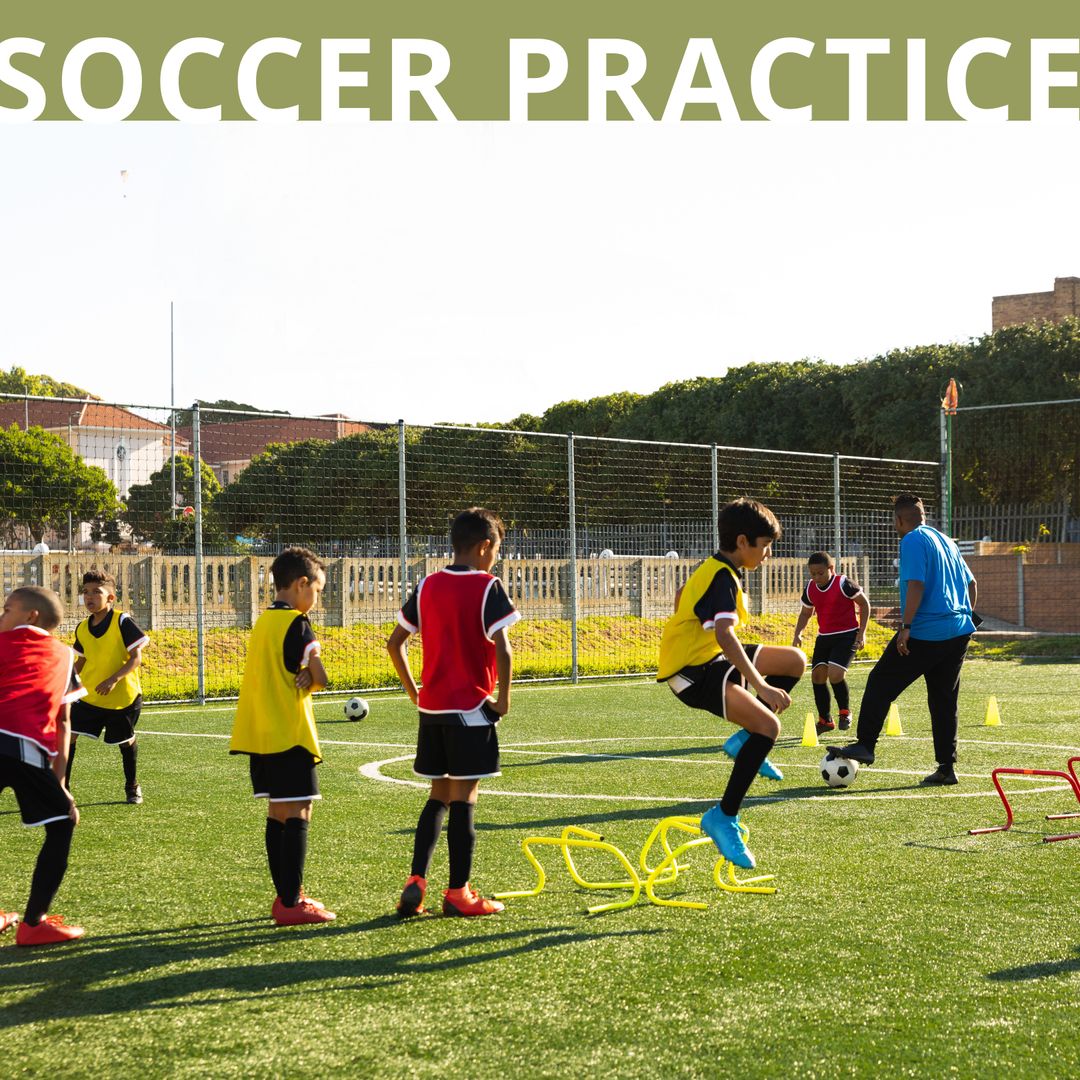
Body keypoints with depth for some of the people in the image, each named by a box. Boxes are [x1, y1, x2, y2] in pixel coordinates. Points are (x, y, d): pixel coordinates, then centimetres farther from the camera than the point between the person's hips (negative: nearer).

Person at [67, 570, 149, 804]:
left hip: (123, 696, -3)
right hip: (89, 695, 4)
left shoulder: (122, 622, -14)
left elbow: (136, 656, -16)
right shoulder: (82, 629, 1)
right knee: (69, 734, -10)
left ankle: (132, 786, 35)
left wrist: (113, 679, -26)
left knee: (126, 740, 12)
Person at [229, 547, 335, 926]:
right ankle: (291, 904, -8)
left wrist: (299, 678, -5)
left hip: (260, 735, 9)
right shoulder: (297, 624, -11)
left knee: (278, 813, 13)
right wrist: (308, 679, 5)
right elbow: (320, 678, -13)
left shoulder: (263, 621, 14)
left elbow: (273, 674, 11)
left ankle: (287, 896, 20)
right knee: (298, 813, -7)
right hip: (290, 735, -9)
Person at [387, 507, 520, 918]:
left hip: (431, 708, 5)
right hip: (471, 707, -5)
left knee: (438, 796, 15)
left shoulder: (427, 586, 7)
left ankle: (416, 883, 8)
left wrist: (413, 691, 17)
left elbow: (394, 643, 10)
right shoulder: (488, 588, -10)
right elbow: (503, 652, -20)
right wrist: (503, 701, -9)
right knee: (463, 799, 1)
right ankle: (458, 892, 5)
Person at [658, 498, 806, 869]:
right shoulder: (722, 578, -21)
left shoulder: (713, 567, 10)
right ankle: (723, 817, -19)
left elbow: (680, 598, 29)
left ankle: (745, 740, 14)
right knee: (768, 726, -25)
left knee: (794, 660, 12)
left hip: (707, 657, 10)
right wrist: (760, 685, -41)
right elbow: (725, 636, -36)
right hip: (692, 673, -10)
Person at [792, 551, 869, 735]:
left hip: (847, 635, -6)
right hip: (824, 636, 6)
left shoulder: (843, 584, -15)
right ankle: (825, 720, 14)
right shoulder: (810, 589, 1)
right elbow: (806, 613, 17)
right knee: (817, 675, -2)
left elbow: (864, 604, -5)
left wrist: (862, 632, -9)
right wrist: (798, 634, 2)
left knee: (835, 673, -22)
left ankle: (845, 712, 4)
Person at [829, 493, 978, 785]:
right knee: (944, 700, 10)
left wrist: (906, 626, -18)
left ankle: (864, 745, 0)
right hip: (959, 632, 8)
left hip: (925, 632, -8)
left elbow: (916, 585, -19)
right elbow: (971, 583, 23)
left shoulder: (913, 541, -8)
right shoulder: (946, 541, 19)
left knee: (880, 682, 1)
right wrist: (966, 615, 27)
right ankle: (946, 767, 9)